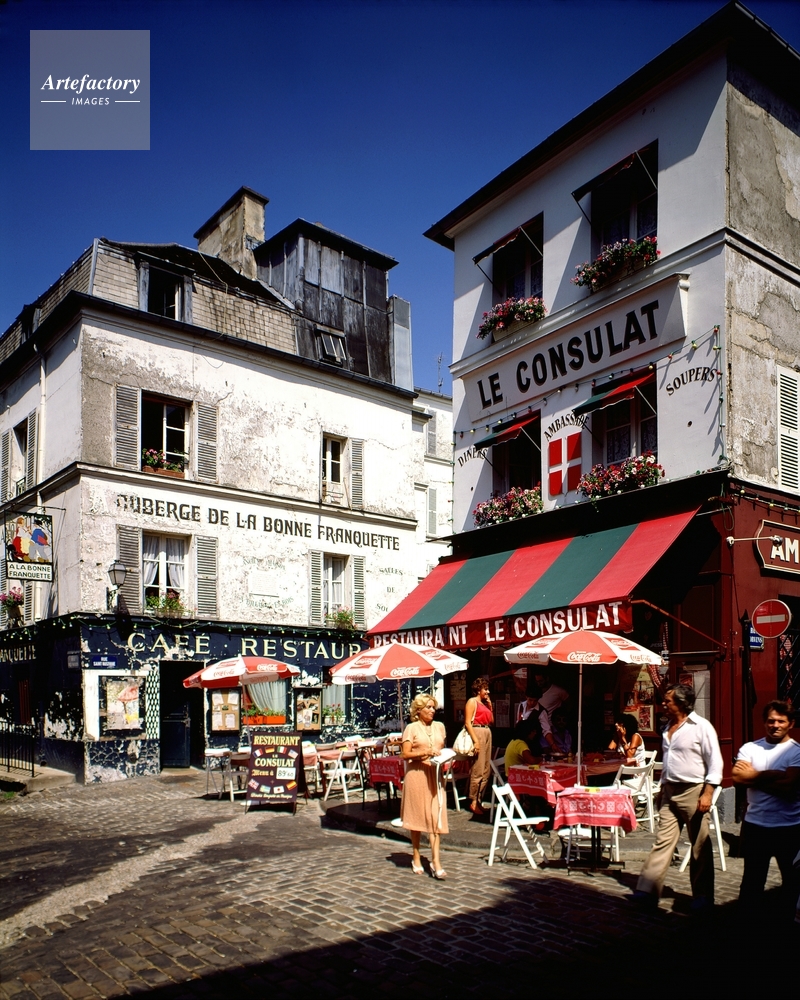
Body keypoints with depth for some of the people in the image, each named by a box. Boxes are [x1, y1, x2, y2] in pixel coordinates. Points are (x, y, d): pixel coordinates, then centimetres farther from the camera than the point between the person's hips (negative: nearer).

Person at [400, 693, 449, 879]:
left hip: (435, 774, 3)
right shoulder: (411, 728, -2)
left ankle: (436, 860, -4)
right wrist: (425, 752, -20)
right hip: (416, 774, -3)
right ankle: (416, 857, 20)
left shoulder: (439, 727, 12)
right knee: (417, 816, 6)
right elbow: (405, 754, -8)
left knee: (435, 816, -3)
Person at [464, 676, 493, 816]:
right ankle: (473, 802, 0)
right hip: (477, 733, -9)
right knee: (478, 770, -8)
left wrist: (490, 705, 14)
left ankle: (479, 800, 17)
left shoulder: (484, 703, 20)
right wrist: (475, 740, -19)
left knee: (486, 770, 10)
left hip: (487, 734, 9)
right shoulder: (472, 701, -3)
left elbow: (491, 720, 20)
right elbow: (468, 723, -11)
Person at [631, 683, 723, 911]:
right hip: (670, 792, 7)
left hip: (693, 791, -6)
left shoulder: (701, 727, -11)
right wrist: (662, 788, 19)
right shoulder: (668, 727, 13)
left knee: (700, 847, 5)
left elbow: (715, 763, -12)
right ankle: (648, 890, 4)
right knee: (663, 841, 4)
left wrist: (708, 793, -17)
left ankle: (702, 896, 18)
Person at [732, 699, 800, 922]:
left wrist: (754, 776, -11)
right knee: (752, 879, 13)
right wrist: (773, 775, -16)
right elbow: (737, 777, -12)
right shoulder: (749, 748, 3)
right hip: (755, 825, 2)